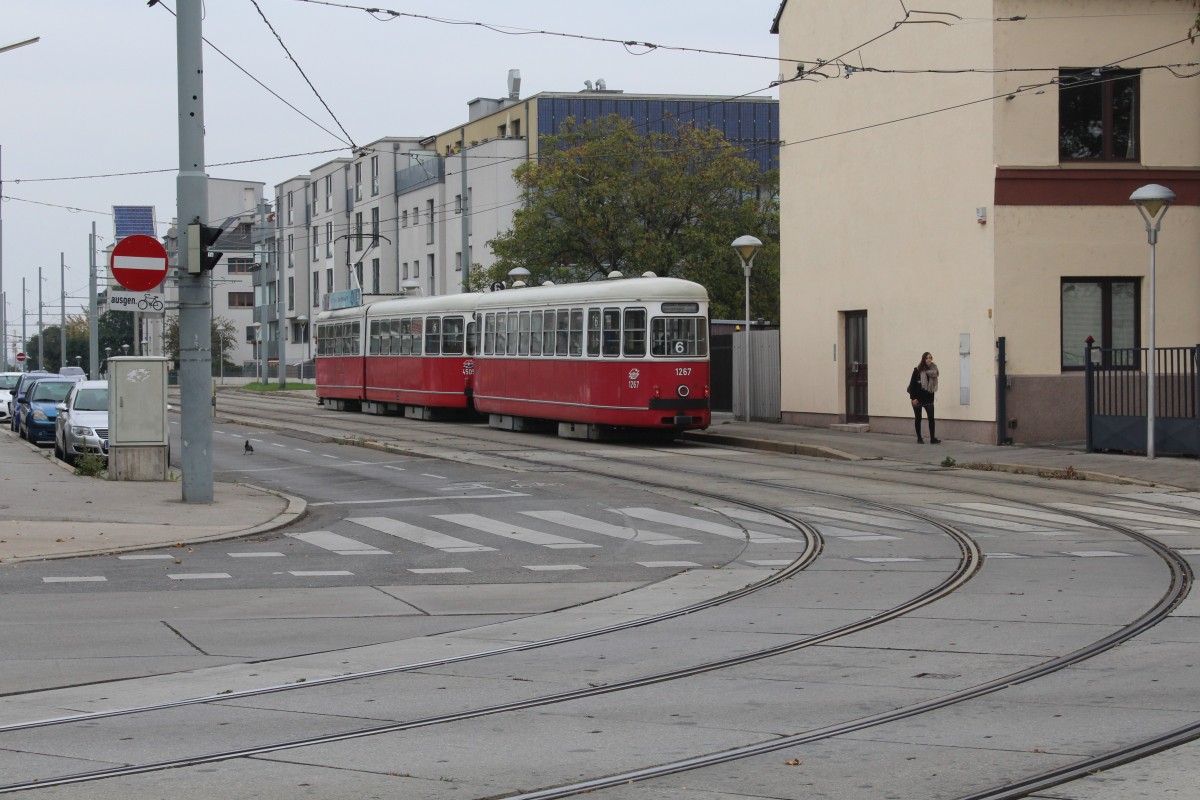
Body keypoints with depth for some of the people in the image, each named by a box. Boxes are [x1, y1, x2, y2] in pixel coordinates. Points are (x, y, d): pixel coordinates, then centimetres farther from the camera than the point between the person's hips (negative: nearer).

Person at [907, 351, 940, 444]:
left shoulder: (933, 370, 1)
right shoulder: (918, 370, -6)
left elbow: (934, 386, 8)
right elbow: (912, 384, -6)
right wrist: (913, 398, -11)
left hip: (928, 399, 1)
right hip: (918, 398, -1)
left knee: (931, 418, -8)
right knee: (918, 418, 8)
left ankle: (933, 438, -6)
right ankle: (919, 438, 17)